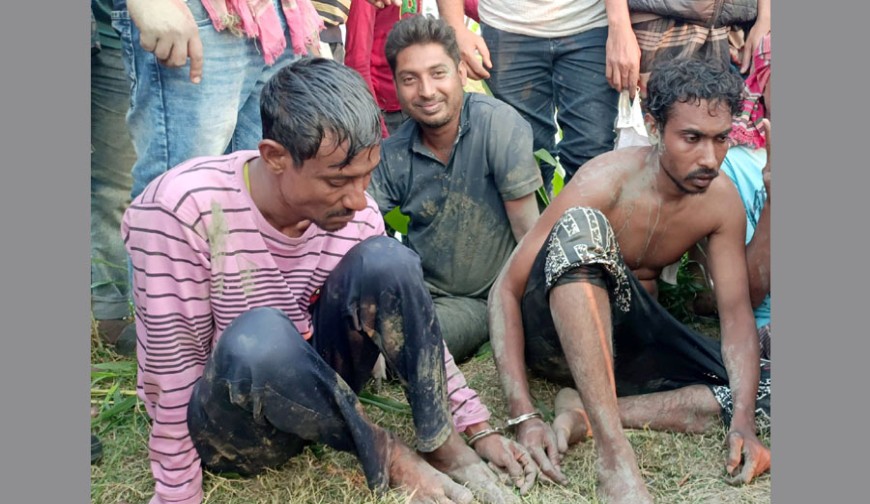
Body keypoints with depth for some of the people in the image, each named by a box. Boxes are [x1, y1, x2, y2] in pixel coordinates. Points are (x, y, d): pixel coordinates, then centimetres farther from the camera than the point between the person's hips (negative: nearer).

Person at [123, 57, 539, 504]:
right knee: (261, 335, -39)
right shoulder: (183, 209, -27)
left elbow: (410, 323, -2)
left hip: (314, 384, 4)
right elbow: (172, 369, -21)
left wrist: (480, 430, -5)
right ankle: (384, 454, -14)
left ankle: (442, 448, -11)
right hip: (220, 420, -4)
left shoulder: (357, 215, -12)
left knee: (384, 258, -21)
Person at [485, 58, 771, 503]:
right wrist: (523, 417, -32)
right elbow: (506, 290, -24)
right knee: (581, 225, -36)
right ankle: (615, 456, -41)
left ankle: (586, 409, -19)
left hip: (632, 337, 5)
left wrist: (743, 422, -25)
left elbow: (736, 311, -8)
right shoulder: (605, 182, -21)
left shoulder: (722, 200, -7)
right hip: (559, 328, -5)